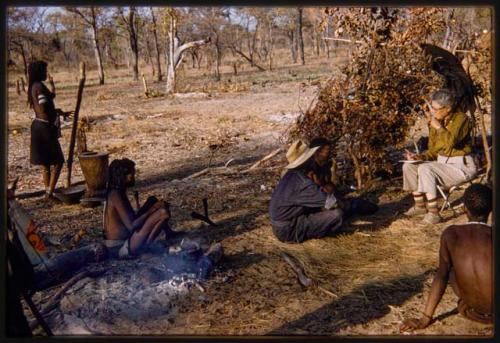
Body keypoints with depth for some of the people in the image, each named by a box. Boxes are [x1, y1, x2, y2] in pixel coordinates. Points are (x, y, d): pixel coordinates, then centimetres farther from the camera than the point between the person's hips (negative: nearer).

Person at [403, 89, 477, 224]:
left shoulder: (461, 119, -13)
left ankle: (434, 213, -27)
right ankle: (420, 205, 3)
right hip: (442, 163, 8)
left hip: (461, 167, -8)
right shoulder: (436, 122, 6)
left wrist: (438, 127, -21)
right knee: (409, 166, -6)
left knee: (425, 169, -29)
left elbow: (451, 142, -32)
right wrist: (420, 157, -6)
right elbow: (433, 151, 12)